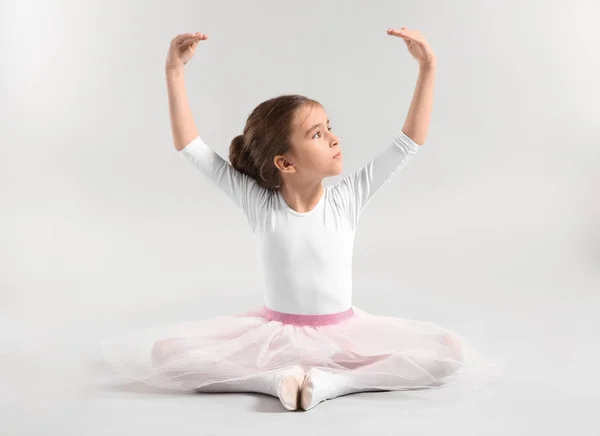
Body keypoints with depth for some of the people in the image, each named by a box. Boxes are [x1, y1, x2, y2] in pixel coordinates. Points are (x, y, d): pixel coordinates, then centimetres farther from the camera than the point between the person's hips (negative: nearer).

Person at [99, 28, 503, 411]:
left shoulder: (347, 200, -7)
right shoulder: (259, 203, -10)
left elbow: (409, 142, -8)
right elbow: (190, 146, -11)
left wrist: (428, 69, -14)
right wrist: (174, 71, -17)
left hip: (344, 335, 1)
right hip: (273, 335, -1)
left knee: (451, 353, -20)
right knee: (162, 354, -21)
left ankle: (333, 382, -19)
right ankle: (276, 378, -20)